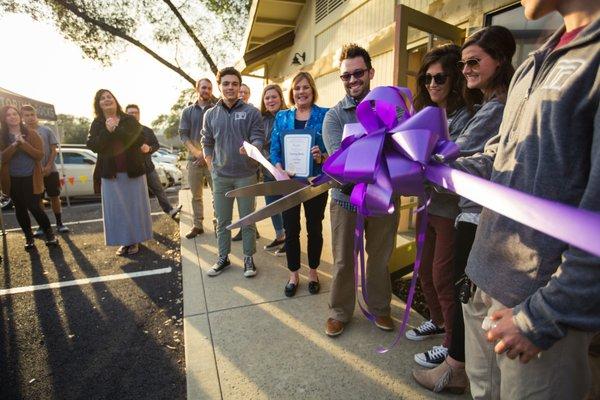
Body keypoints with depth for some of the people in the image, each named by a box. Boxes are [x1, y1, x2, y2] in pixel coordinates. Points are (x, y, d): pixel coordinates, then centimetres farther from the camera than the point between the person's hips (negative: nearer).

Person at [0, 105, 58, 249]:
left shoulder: (31, 134, 0)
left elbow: (40, 155, -8)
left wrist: (23, 143, -20)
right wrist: (15, 145, -21)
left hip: (31, 178, -2)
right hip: (13, 180, 2)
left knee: (34, 207, -6)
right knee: (20, 209, 9)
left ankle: (50, 234, 11)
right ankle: (29, 237, 22)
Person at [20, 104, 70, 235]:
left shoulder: (46, 131, 3)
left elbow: (54, 150, 1)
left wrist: (48, 166, -10)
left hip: (50, 170, 0)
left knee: (55, 197, 4)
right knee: (37, 199, 5)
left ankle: (59, 223, 14)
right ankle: (42, 226, 14)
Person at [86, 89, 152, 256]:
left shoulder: (129, 120, 3)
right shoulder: (97, 124, 7)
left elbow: (140, 139, -11)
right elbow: (92, 145, -6)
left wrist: (115, 130, -17)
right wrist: (107, 131, -20)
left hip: (133, 170, -1)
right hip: (110, 173, 1)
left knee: (135, 205, 3)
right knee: (116, 208, 3)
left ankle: (135, 240, 15)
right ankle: (123, 241, 13)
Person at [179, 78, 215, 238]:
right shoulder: (187, 111, 11)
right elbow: (183, 135, 5)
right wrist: (197, 153, -9)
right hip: (194, 159, 3)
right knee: (196, 195, 9)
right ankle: (197, 225, 19)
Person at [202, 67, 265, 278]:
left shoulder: (251, 112, -2)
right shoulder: (211, 114, 8)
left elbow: (259, 139, -8)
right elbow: (207, 144, 15)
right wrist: (213, 167, 7)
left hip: (246, 175, -3)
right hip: (220, 177, 3)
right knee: (222, 221, 12)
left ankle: (249, 258, 21)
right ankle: (223, 257, 27)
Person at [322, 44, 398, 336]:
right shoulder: (334, 115, -3)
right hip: (346, 199, -1)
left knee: (380, 258, 17)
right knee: (343, 261, 12)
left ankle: (379, 307, 40)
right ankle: (340, 312, 34)